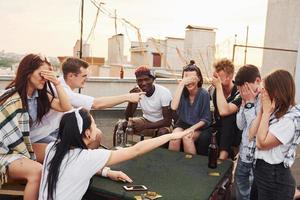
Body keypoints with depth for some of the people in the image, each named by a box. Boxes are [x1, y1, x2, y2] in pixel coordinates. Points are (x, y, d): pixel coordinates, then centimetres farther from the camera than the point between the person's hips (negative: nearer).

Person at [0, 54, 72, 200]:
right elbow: (12, 136, -18)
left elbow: (66, 108, -5)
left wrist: (57, 83, -14)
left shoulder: (40, 94, 3)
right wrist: (29, 158, -14)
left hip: (24, 146, 8)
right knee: (37, 170, -33)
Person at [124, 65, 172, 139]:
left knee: (163, 132, -36)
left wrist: (145, 126, -33)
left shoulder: (164, 93, -24)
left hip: (162, 124, -4)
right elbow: (128, 117, -14)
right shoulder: (137, 91, -13)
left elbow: (168, 121, -24)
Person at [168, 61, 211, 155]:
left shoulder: (204, 94, -15)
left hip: (198, 127, -2)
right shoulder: (183, 91, -9)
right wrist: (181, 84, -32)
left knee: (187, 138, -30)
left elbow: (206, 119, -8)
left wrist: (193, 128, -26)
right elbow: (173, 107, -29)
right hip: (183, 123, 2)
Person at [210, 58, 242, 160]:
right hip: (218, 128, 3)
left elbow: (223, 112, -35)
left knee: (227, 118, -32)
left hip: (234, 132, -3)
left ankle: (222, 157, -23)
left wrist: (219, 87, -31)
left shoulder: (239, 93, -20)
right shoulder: (213, 89, -6)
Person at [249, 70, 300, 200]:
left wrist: (266, 112, -17)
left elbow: (262, 143, -22)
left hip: (275, 177, -8)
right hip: (260, 171, 8)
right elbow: (252, 134, 2)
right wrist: (262, 110, -3)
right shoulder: (276, 111, 4)